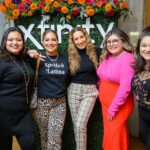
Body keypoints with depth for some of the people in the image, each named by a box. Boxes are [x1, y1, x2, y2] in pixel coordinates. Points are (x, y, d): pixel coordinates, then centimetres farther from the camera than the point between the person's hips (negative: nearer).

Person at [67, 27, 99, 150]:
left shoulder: (95, 53, -2)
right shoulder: (71, 56, 2)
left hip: (90, 91, -2)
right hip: (73, 90, 3)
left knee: (80, 124, -12)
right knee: (76, 124, 7)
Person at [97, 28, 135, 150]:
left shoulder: (128, 59, -17)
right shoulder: (106, 57, 5)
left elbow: (125, 87, -23)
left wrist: (113, 108, -19)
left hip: (119, 105, -7)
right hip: (105, 103, 7)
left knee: (115, 136, 4)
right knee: (109, 134, 19)